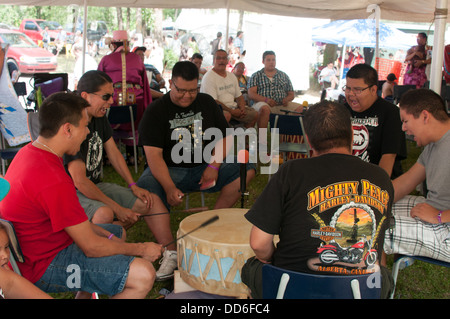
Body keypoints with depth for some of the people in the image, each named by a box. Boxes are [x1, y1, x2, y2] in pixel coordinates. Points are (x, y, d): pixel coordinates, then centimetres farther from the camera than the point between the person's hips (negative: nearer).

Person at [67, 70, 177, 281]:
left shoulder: (99, 118, 3)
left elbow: (113, 153, 12)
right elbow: (79, 181, -26)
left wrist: (133, 186, 0)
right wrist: (117, 208, -23)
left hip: (96, 186, 9)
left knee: (152, 201, -2)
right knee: (104, 214, -38)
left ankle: (172, 254, 5)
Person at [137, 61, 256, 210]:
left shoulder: (207, 102, 10)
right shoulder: (155, 111, -3)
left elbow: (223, 138, 8)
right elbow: (154, 155, -14)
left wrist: (213, 166, -11)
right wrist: (169, 188, -29)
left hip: (205, 166, 4)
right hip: (169, 171, -3)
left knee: (247, 168, -18)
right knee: (145, 187, -35)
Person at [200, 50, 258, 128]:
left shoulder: (231, 76, 16)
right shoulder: (208, 77, -9)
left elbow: (239, 96, 20)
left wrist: (242, 108, -3)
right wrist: (232, 111, -19)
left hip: (233, 107, 7)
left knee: (254, 114, -7)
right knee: (226, 115, -39)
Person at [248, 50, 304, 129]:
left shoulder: (284, 75, 22)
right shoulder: (256, 76, 13)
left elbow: (291, 94, 21)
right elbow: (251, 94, 0)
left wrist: (286, 99, -5)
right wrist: (266, 100, -18)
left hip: (282, 105, 4)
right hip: (263, 103, -3)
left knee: (300, 108, -22)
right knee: (264, 108, -40)